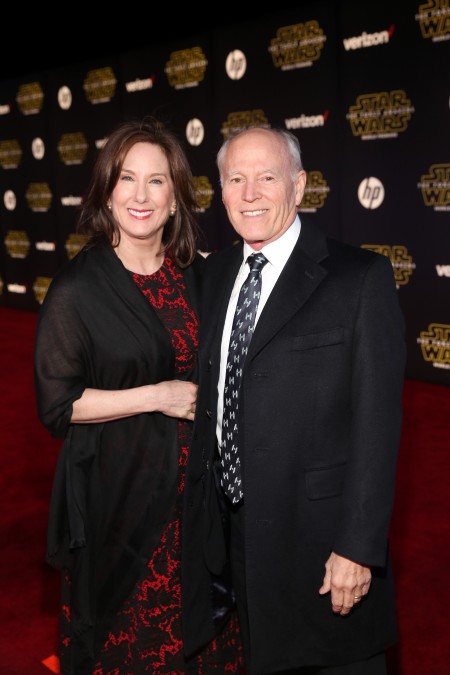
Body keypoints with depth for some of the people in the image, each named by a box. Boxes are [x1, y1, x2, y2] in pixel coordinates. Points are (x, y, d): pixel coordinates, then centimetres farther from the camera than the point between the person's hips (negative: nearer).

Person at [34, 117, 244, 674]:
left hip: (197, 482, 5)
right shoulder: (78, 287, -12)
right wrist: (155, 397, -18)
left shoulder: (196, 274, 4)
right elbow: (57, 403, -12)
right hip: (118, 489, -4)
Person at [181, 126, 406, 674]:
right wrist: (202, 497, 7)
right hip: (231, 522, 5)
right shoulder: (216, 272, 7)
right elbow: (211, 393, 10)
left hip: (318, 528, -5)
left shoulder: (361, 278, -12)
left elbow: (377, 422, -14)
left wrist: (358, 546, -16)